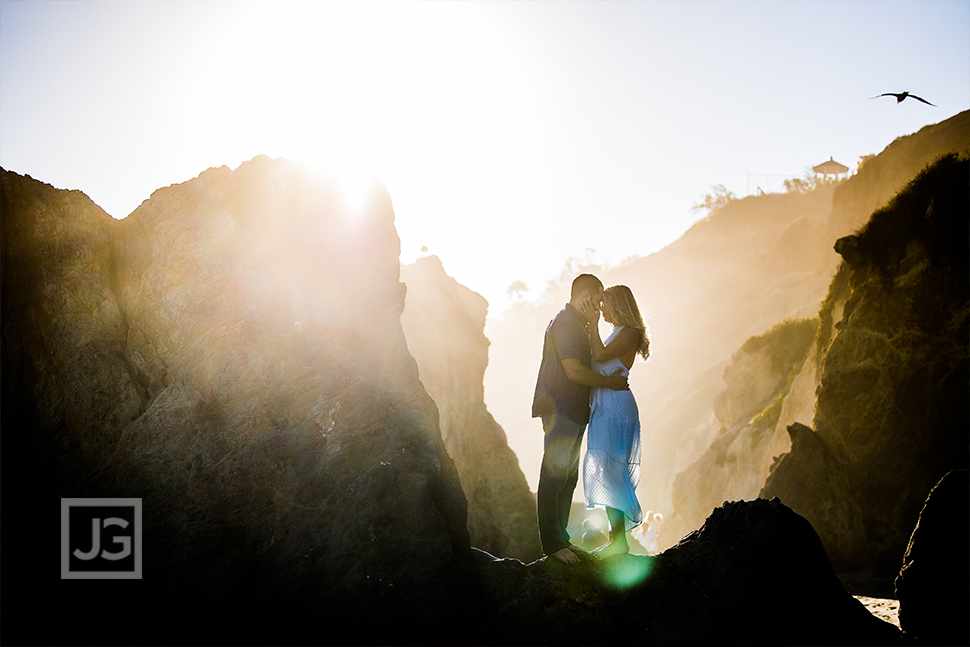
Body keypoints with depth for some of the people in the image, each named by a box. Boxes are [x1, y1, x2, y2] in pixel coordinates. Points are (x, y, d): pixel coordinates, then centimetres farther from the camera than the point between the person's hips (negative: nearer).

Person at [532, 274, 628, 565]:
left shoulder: (576, 323, 21)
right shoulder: (565, 324, -14)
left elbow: (588, 361, 21)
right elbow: (574, 371, -20)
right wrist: (610, 381, -11)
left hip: (573, 412, 11)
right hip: (560, 412, -11)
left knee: (568, 476, 13)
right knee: (554, 475, -8)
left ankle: (559, 537, 21)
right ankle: (552, 543, -5)